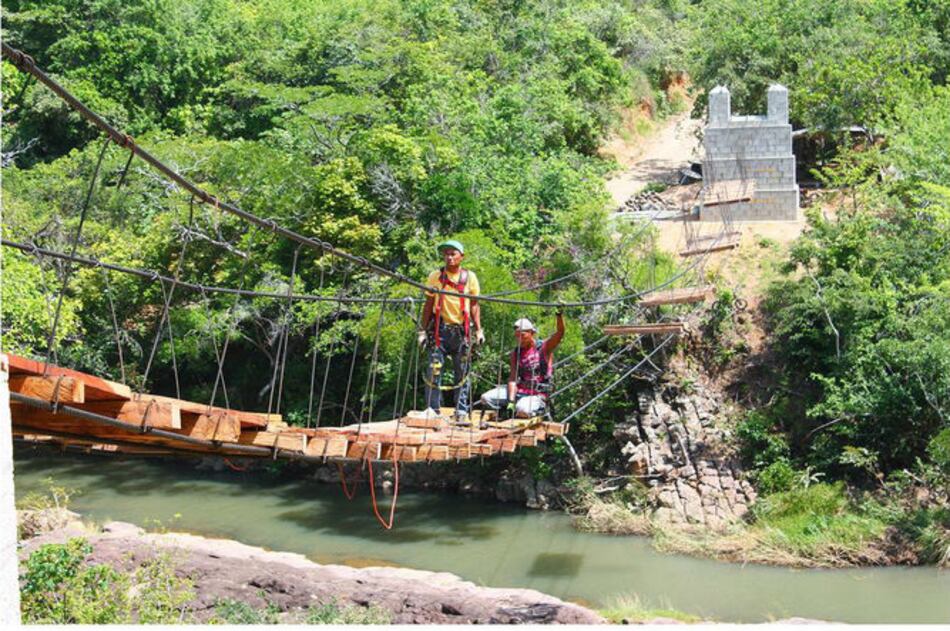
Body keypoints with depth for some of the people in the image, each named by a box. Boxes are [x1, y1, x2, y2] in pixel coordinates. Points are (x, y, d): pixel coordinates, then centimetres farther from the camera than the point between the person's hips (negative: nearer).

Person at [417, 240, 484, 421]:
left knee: (462, 372, 4)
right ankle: (432, 409, 0)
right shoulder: (435, 276, 5)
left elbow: (474, 304, 9)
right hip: (440, 329, -1)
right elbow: (429, 304, 7)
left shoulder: (469, 277, 6)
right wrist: (423, 330, 2)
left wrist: (478, 330, 1)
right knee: (434, 370, -6)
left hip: (462, 329, 1)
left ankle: (461, 411, 11)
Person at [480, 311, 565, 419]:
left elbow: (560, 333, -19)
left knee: (522, 409, -37)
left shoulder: (544, 347, -3)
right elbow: (513, 379, -2)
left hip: (537, 395, -5)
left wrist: (559, 314, -37)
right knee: (486, 398, -9)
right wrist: (510, 401, -15)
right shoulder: (516, 353, 5)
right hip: (518, 392, 5)